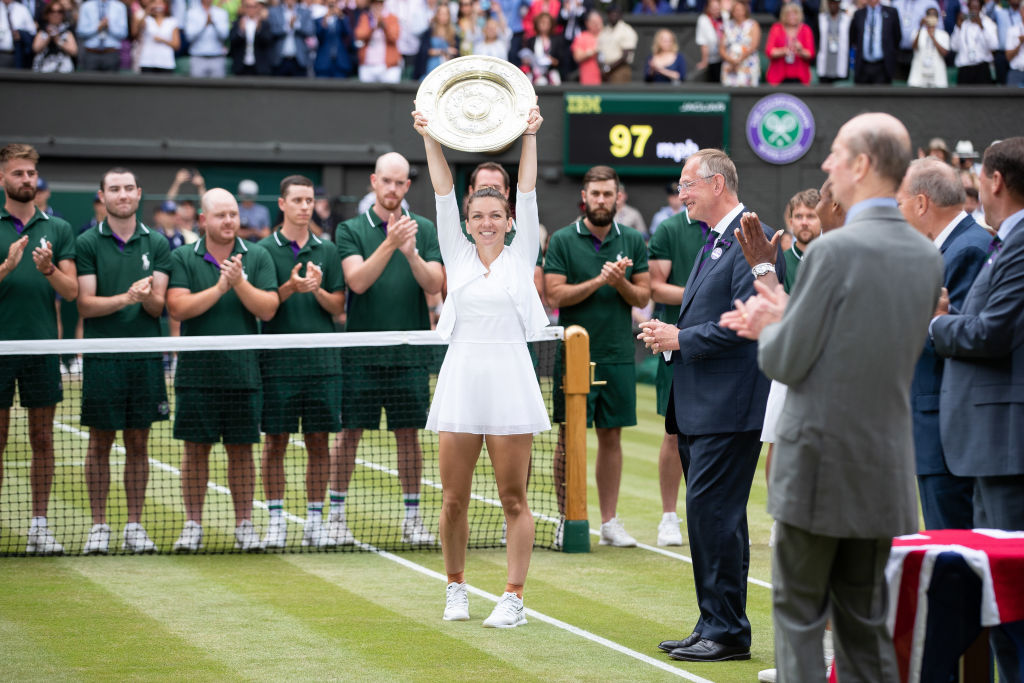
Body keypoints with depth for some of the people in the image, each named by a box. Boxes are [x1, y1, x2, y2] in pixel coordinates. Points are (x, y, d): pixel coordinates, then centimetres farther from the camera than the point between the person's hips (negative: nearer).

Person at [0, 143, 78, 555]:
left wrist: (48, 269, -16)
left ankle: (40, 527, 10)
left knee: (42, 439, 5)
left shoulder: (58, 229, 8)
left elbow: (71, 291, 2)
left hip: (42, 348, 2)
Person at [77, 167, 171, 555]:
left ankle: (134, 526, 12)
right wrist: (125, 298, -21)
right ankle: (99, 526, 9)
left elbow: (159, 305, 2)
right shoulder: (87, 244, 1)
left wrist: (148, 297, -21)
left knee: (138, 442, 6)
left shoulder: (157, 244, 7)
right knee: (100, 443, 2)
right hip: (102, 357, -2)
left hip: (145, 355, 2)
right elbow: (85, 305, -5)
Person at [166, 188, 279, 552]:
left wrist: (239, 282, -17)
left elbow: (268, 309, -4)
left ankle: (244, 524, 13)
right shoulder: (182, 259, 2)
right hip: (196, 369, 0)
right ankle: (193, 525, 11)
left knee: (241, 450, 5)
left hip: (242, 370, 1)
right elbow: (178, 307, -10)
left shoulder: (257, 257, 4)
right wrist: (219, 287, -17)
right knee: (195, 449, 3)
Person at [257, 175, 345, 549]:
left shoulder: (327, 250, 9)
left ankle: (315, 519, 11)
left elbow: (338, 306, 6)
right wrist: (289, 288, -18)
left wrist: (318, 290, -13)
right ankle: (276, 520, 7)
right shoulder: (264, 249, 2)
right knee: (275, 441, 1)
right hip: (278, 360, -2)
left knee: (319, 441, 4)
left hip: (322, 361, 2)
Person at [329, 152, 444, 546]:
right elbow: (357, 281, -13)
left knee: (409, 434, 6)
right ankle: (336, 514, 11)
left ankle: (412, 517, 13)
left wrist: (411, 253, -22)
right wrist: (389, 244, -24)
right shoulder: (351, 230, 1)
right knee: (350, 433, 2)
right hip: (361, 351, -1)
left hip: (410, 353, 1)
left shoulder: (424, 230, 6)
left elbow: (434, 285, -4)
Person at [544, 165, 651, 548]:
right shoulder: (562, 240, -1)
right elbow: (555, 295, -8)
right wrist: (598, 281, -17)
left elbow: (643, 297, 5)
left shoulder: (633, 241, 7)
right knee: (569, 438, 0)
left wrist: (621, 283, -14)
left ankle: (610, 522, 12)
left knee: (611, 436, 6)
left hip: (618, 357, 2)